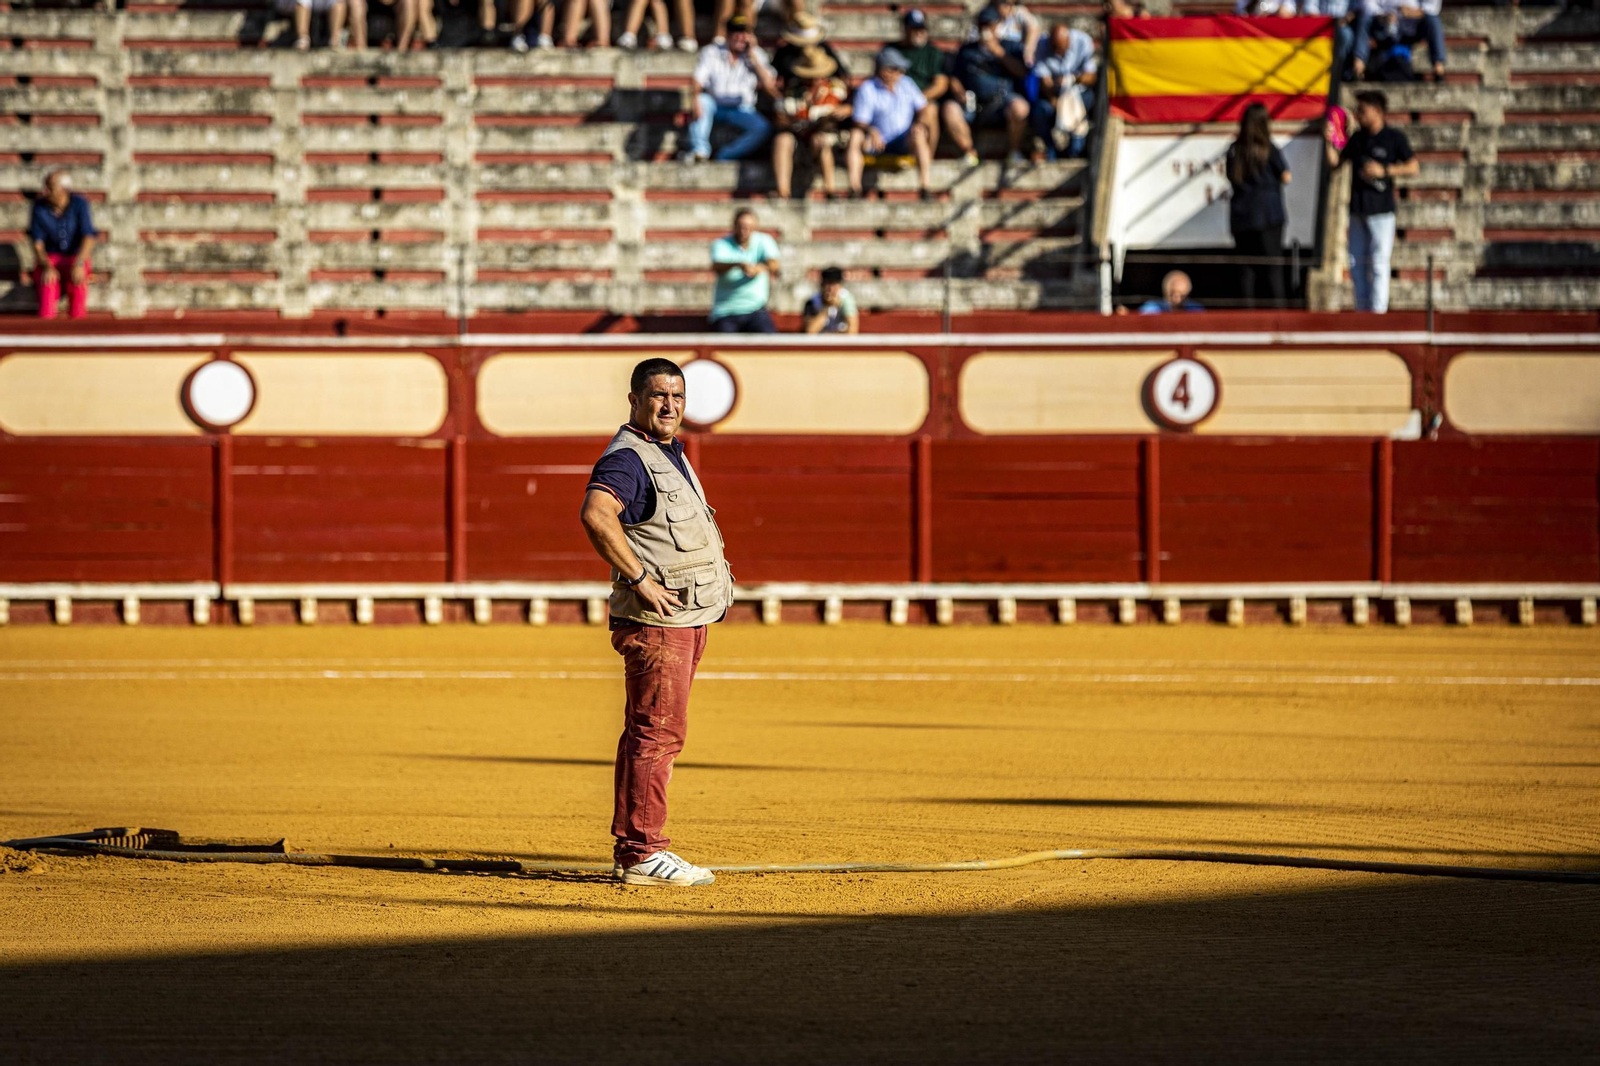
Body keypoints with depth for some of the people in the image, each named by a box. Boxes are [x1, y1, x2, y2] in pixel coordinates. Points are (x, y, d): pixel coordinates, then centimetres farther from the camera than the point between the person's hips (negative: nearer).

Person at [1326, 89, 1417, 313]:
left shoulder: (1394, 138, -2)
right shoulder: (1357, 138, 14)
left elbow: (1413, 167, -4)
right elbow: (1335, 162, 17)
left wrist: (1384, 171, -14)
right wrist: (1329, 142, 1)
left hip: (1381, 210, -6)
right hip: (1357, 210, 6)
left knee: (1379, 264, -8)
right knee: (1357, 264, 8)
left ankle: (1378, 311, -8)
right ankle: (1362, 311, 15)